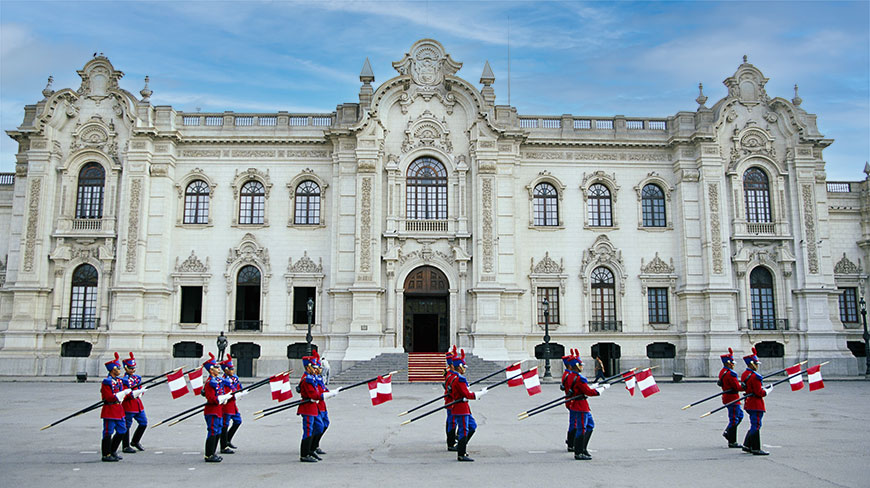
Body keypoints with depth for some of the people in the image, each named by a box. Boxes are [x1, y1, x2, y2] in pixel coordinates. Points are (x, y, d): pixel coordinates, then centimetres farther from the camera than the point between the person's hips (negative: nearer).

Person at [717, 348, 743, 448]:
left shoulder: (722, 372, 11)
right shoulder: (730, 373, -21)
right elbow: (737, 387, -21)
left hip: (727, 397, 10)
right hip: (732, 399, -10)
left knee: (740, 415, 21)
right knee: (734, 420, -2)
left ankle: (727, 432, 19)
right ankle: (732, 442, 4)